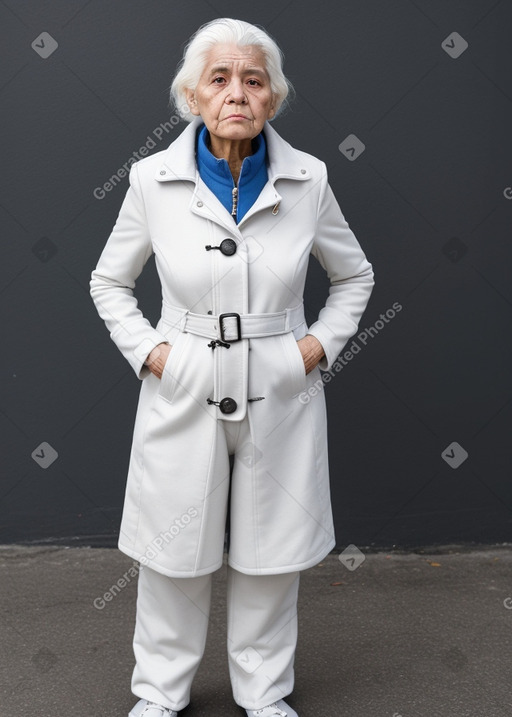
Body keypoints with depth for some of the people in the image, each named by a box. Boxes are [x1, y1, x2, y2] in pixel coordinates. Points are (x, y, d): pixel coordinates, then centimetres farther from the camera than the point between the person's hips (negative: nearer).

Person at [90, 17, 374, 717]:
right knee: (175, 552, 12)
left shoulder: (307, 178, -5)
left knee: (271, 553, 14)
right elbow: (109, 281, 8)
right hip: (183, 395, 0)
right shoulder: (153, 179, -6)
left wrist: (319, 344, -2)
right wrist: (147, 351, -4)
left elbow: (355, 275, 11)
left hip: (280, 395, 1)